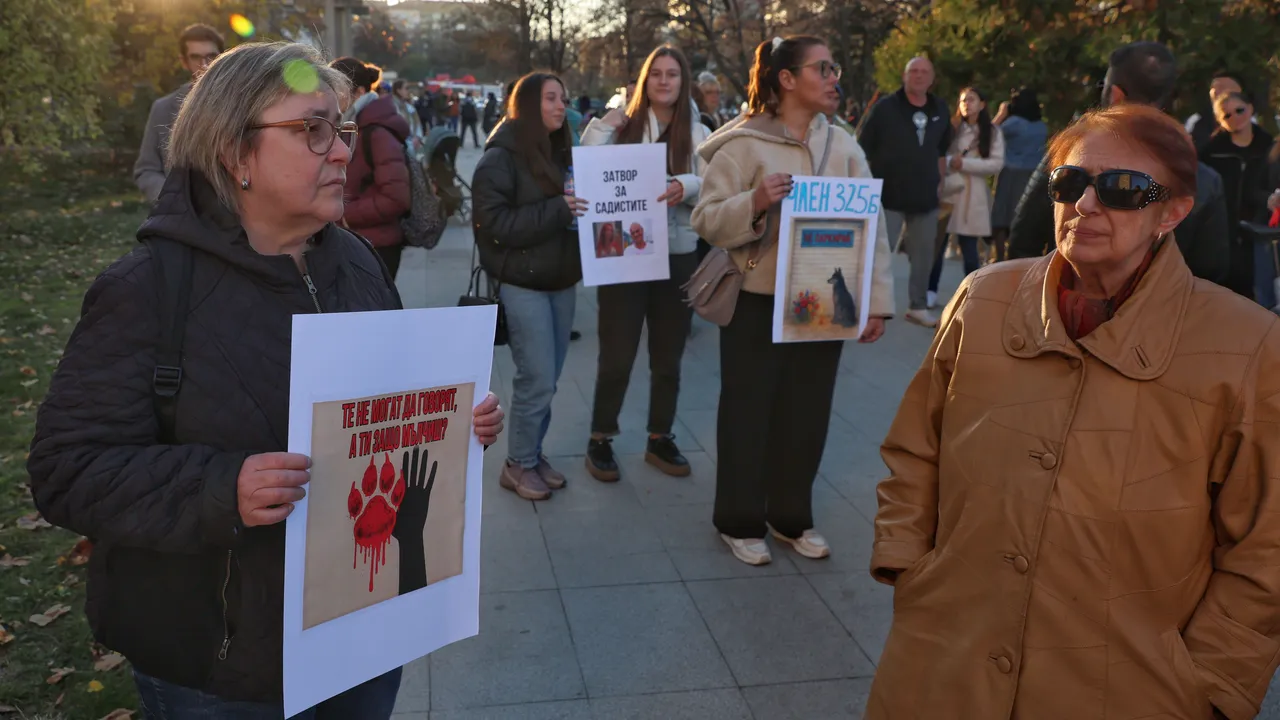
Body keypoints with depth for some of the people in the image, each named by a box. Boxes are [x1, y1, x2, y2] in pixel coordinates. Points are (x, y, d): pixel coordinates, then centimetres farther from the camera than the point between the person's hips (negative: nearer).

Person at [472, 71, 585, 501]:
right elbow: (492, 223, -18)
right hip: (523, 284, -7)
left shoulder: (562, 153, 12)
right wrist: (555, 211, -23)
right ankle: (518, 465, 11)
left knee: (549, 379, 10)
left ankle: (534, 454, 25)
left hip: (561, 280, 7)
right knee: (537, 380, -6)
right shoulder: (501, 157, -9)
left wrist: (581, 210, 1)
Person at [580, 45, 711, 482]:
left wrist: (687, 186, -24)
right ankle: (600, 440, 15)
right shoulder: (623, 126, 4)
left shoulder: (700, 134, 7)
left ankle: (660, 439, 26)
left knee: (668, 357, 12)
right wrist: (603, 126, -12)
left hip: (678, 257, 2)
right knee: (616, 356, 0)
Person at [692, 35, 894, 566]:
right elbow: (706, 220, -10)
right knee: (748, 413, 7)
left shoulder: (844, 147, 4)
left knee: (807, 414, 13)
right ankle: (740, 521, 24)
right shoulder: (745, 144, -8)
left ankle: (791, 517, 30)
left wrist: (877, 301, -2)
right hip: (757, 304, -4)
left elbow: (872, 226, 3)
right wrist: (754, 203, -28)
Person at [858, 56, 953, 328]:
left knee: (924, 255, 10)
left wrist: (939, 182, 16)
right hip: (889, 196, -5)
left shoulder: (940, 110, 8)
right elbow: (863, 150, -6)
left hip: (926, 198, 5)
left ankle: (918, 306, 23)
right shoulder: (885, 107, -7)